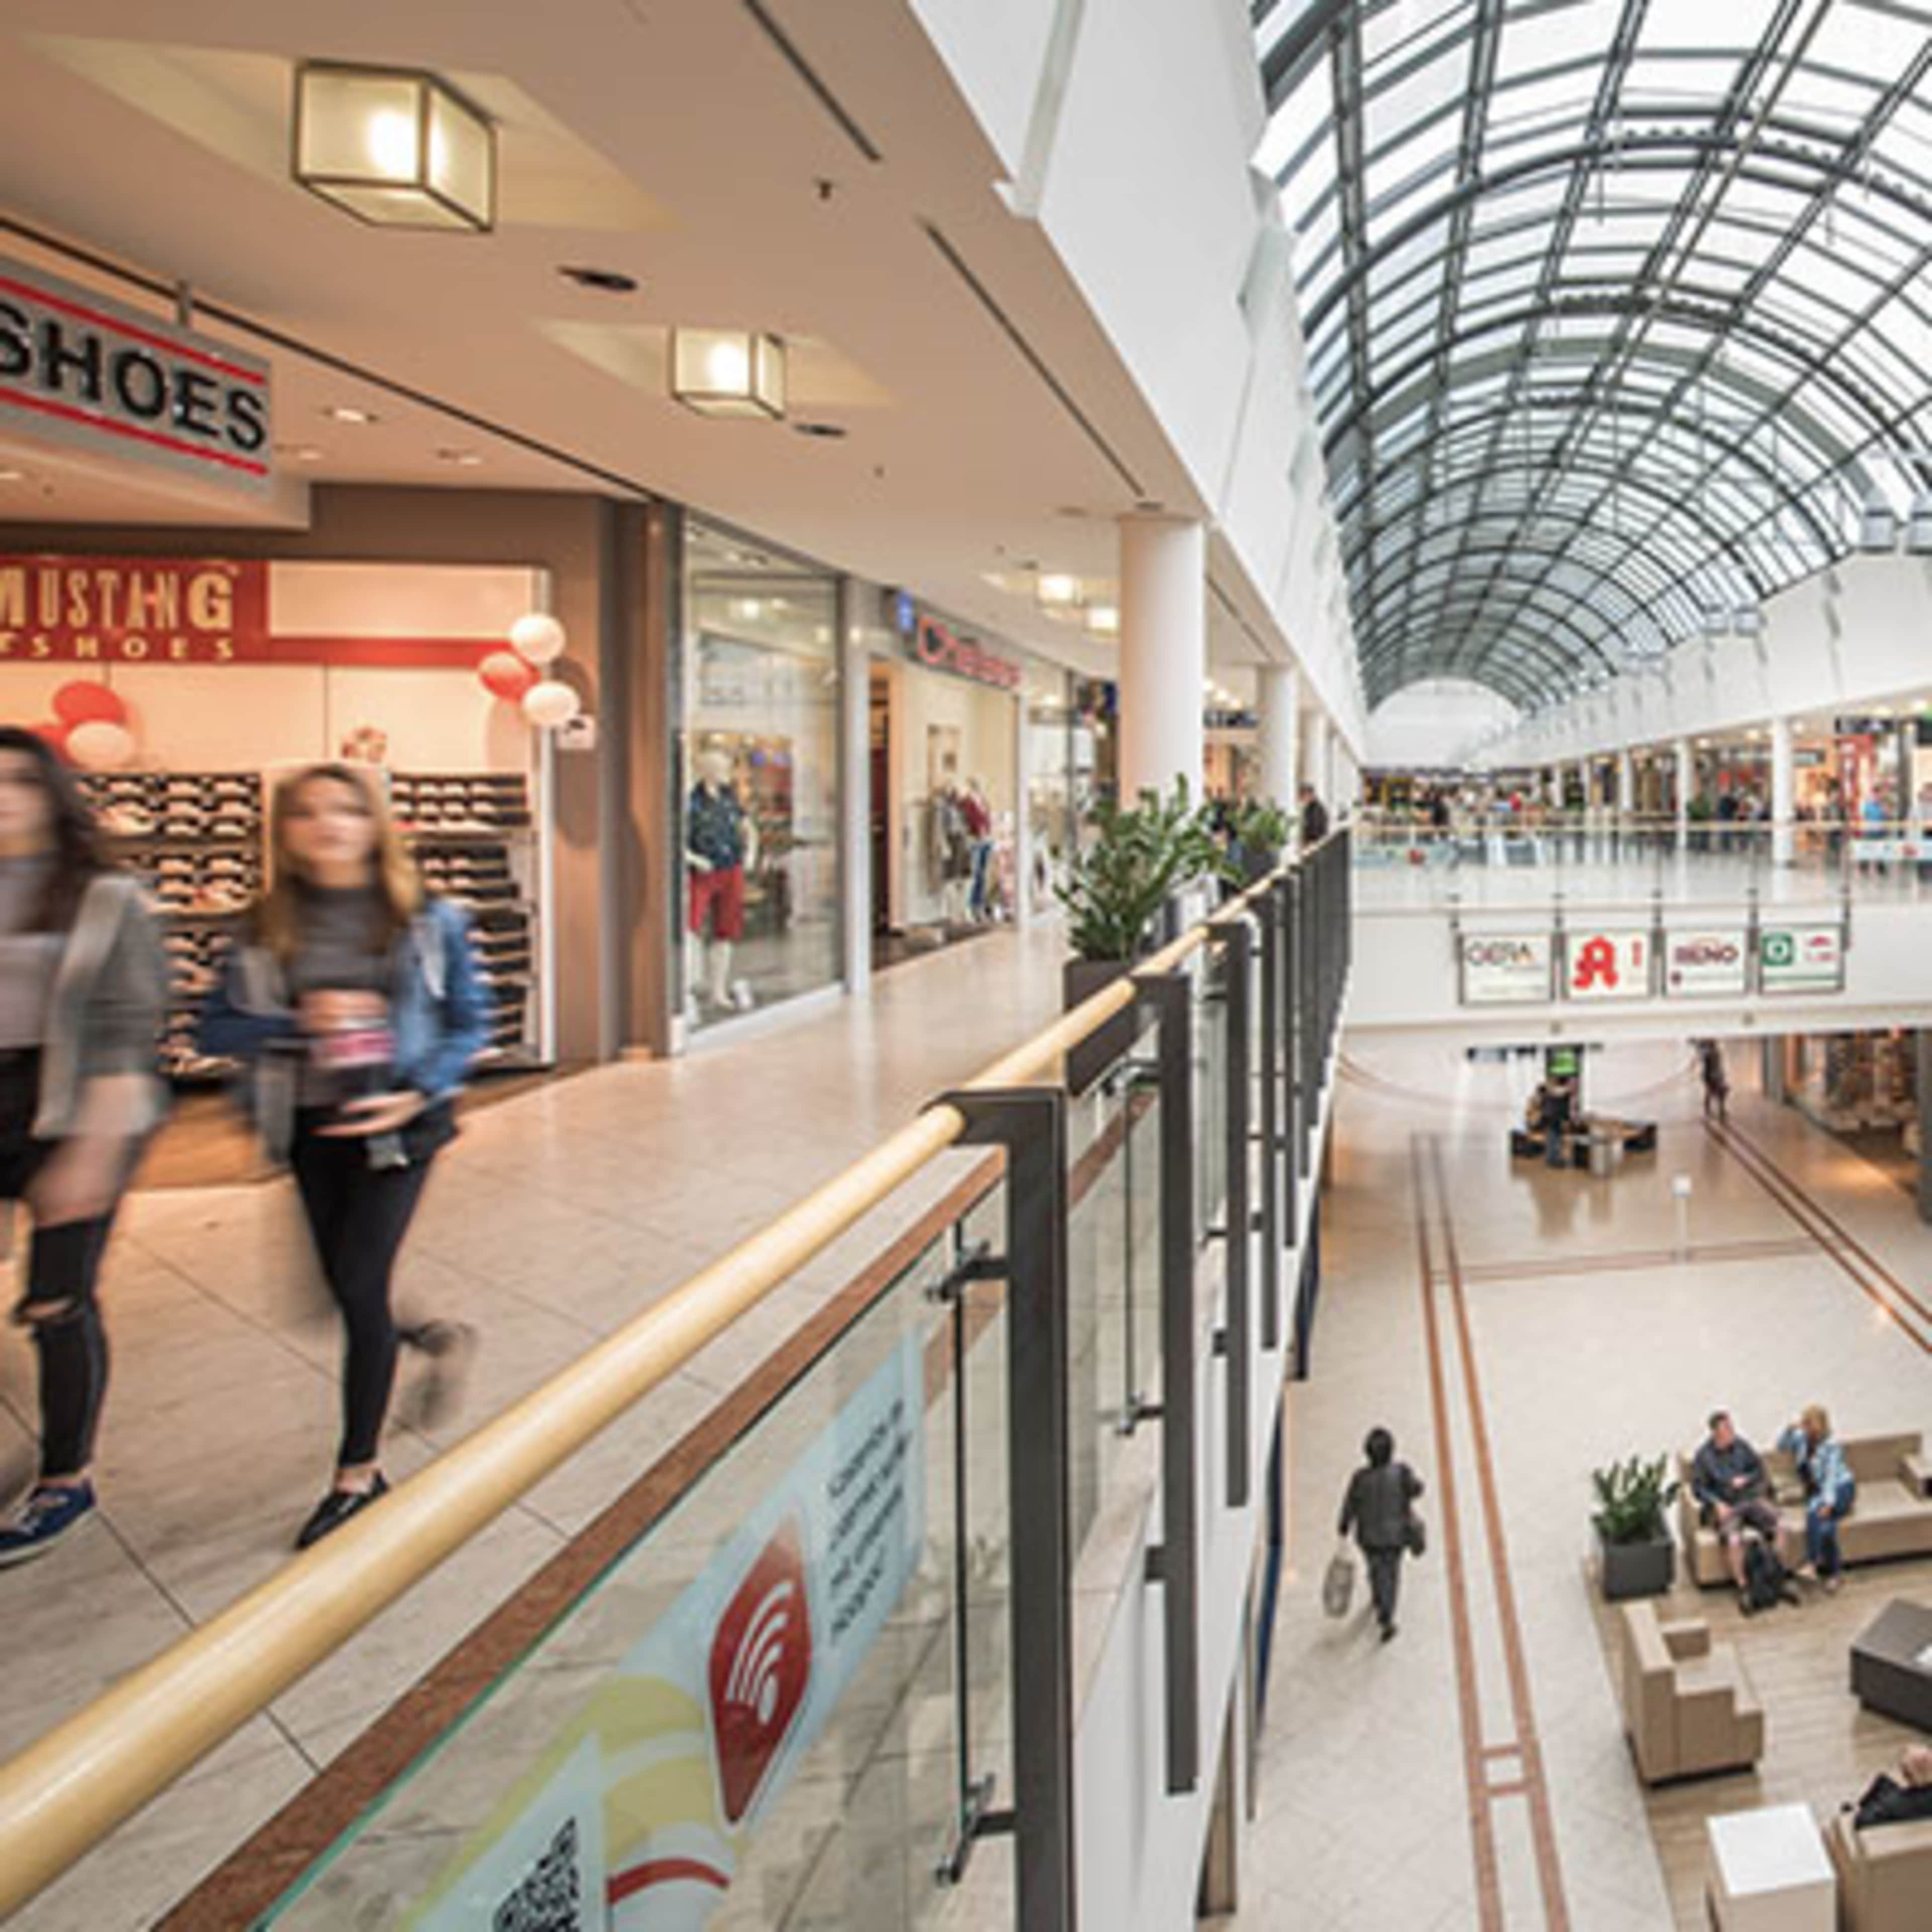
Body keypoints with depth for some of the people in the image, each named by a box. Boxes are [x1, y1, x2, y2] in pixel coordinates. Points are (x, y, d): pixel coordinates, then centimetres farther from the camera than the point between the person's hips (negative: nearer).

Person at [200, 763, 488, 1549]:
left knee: (359, 1288, -3)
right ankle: (440, 1338, 44)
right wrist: (300, 1021, -18)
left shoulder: (426, 919, -6)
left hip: (396, 1125, -3)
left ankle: (358, 1473, 15)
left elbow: (469, 1026, -2)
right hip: (312, 1129, 4)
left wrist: (416, 1094, -18)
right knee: (345, 1288, 11)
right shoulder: (270, 925, 0)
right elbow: (216, 1027, 0)